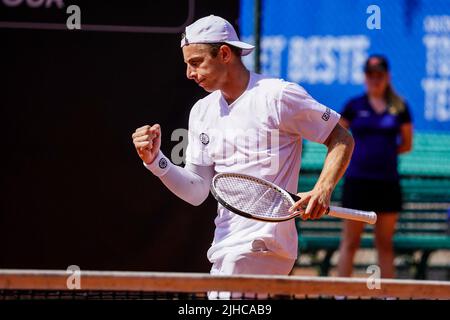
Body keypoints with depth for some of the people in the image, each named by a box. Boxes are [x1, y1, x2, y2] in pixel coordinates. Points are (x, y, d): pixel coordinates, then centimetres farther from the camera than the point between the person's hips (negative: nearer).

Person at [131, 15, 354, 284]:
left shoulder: (279, 96, -7)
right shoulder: (202, 111, 14)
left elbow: (342, 140, -3)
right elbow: (196, 192, 12)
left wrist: (323, 190, -19)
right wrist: (155, 160, -3)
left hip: (263, 245, -8)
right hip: (225, 248, 8)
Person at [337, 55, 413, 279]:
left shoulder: (399, 107, 6)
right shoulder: (354, 105, 3)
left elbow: (406, 144, 13)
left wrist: (383, 152, 3)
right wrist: (355, 153, 4)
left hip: (388, 182, 1)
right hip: (357, 180, -1)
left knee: (385, 243, 6)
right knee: (350, 242, 0)